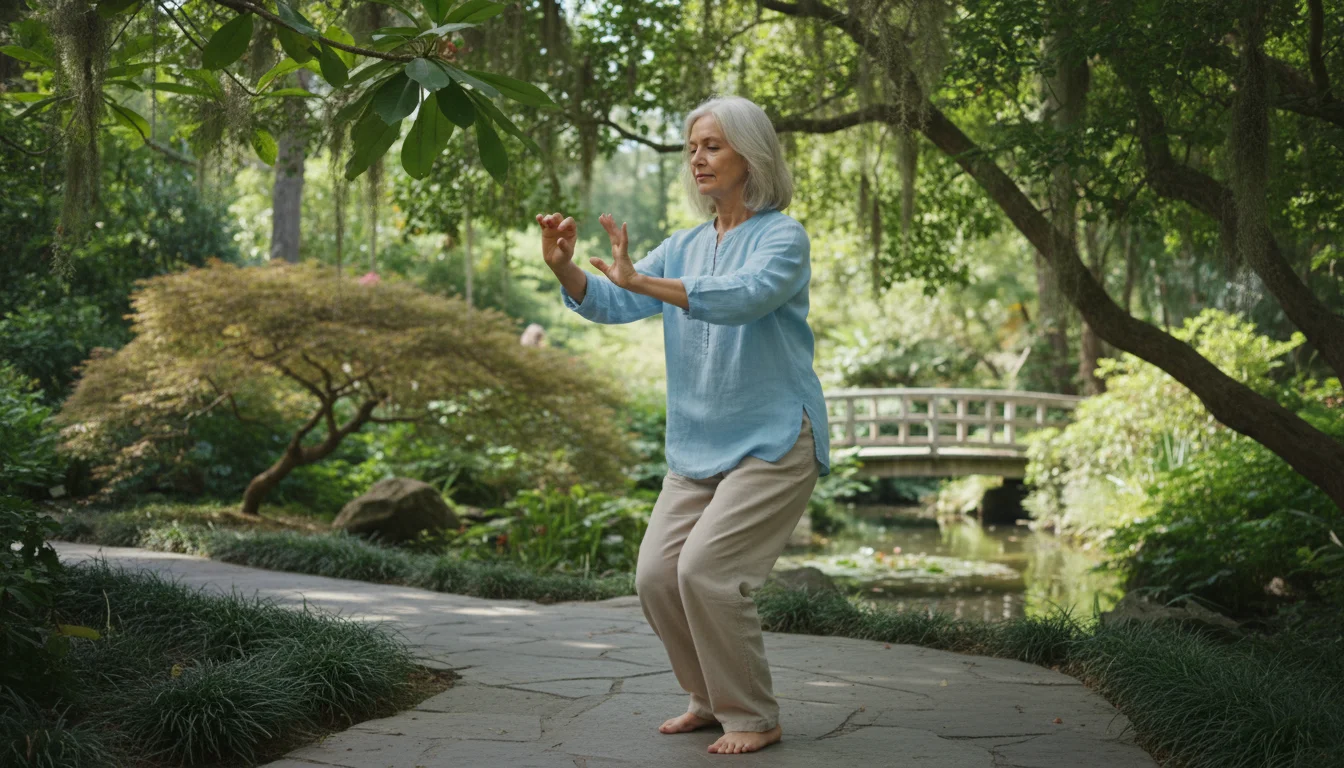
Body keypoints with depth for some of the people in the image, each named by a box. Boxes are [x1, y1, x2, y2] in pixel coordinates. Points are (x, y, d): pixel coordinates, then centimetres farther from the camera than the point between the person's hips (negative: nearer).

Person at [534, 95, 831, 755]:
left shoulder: (783, 237, -8)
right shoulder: (684, 247, 13)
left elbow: (745, 296, -28)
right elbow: (612, 304, 3)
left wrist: (641, 280, -38)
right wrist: (565, 267, -18)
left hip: (773, 443, -7)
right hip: (697, 449, 7)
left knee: (705, 571, -17)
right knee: (655, 576, 0)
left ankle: (753, 718, 0)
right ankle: (711, 698, 21)